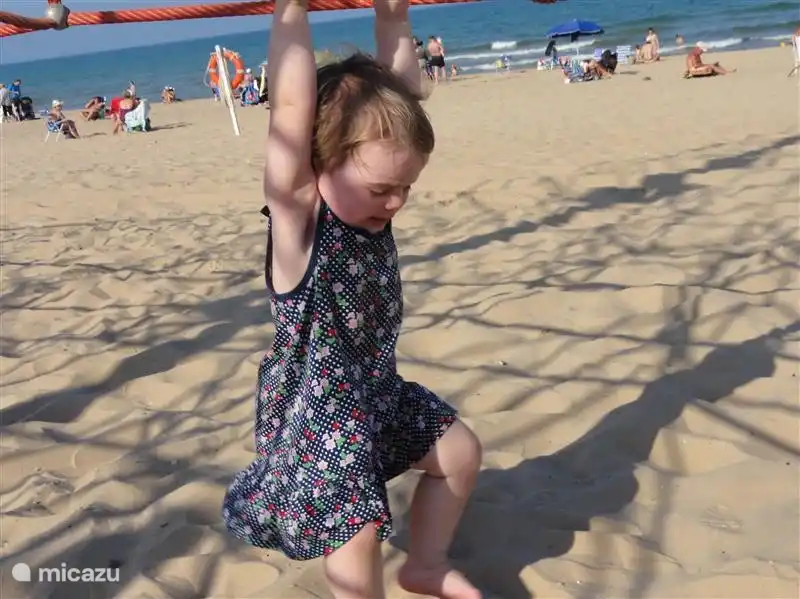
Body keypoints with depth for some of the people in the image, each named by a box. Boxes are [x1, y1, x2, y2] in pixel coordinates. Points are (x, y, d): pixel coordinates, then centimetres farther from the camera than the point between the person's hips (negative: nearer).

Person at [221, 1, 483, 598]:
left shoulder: (367, 198, -6)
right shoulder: (297, 216, -24)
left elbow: (403, 91, -5)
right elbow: (292, 107, -35)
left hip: (380, 389, 8)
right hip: (315, 406, -8)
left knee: (461, 452, 18)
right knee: (356, 527, -13)